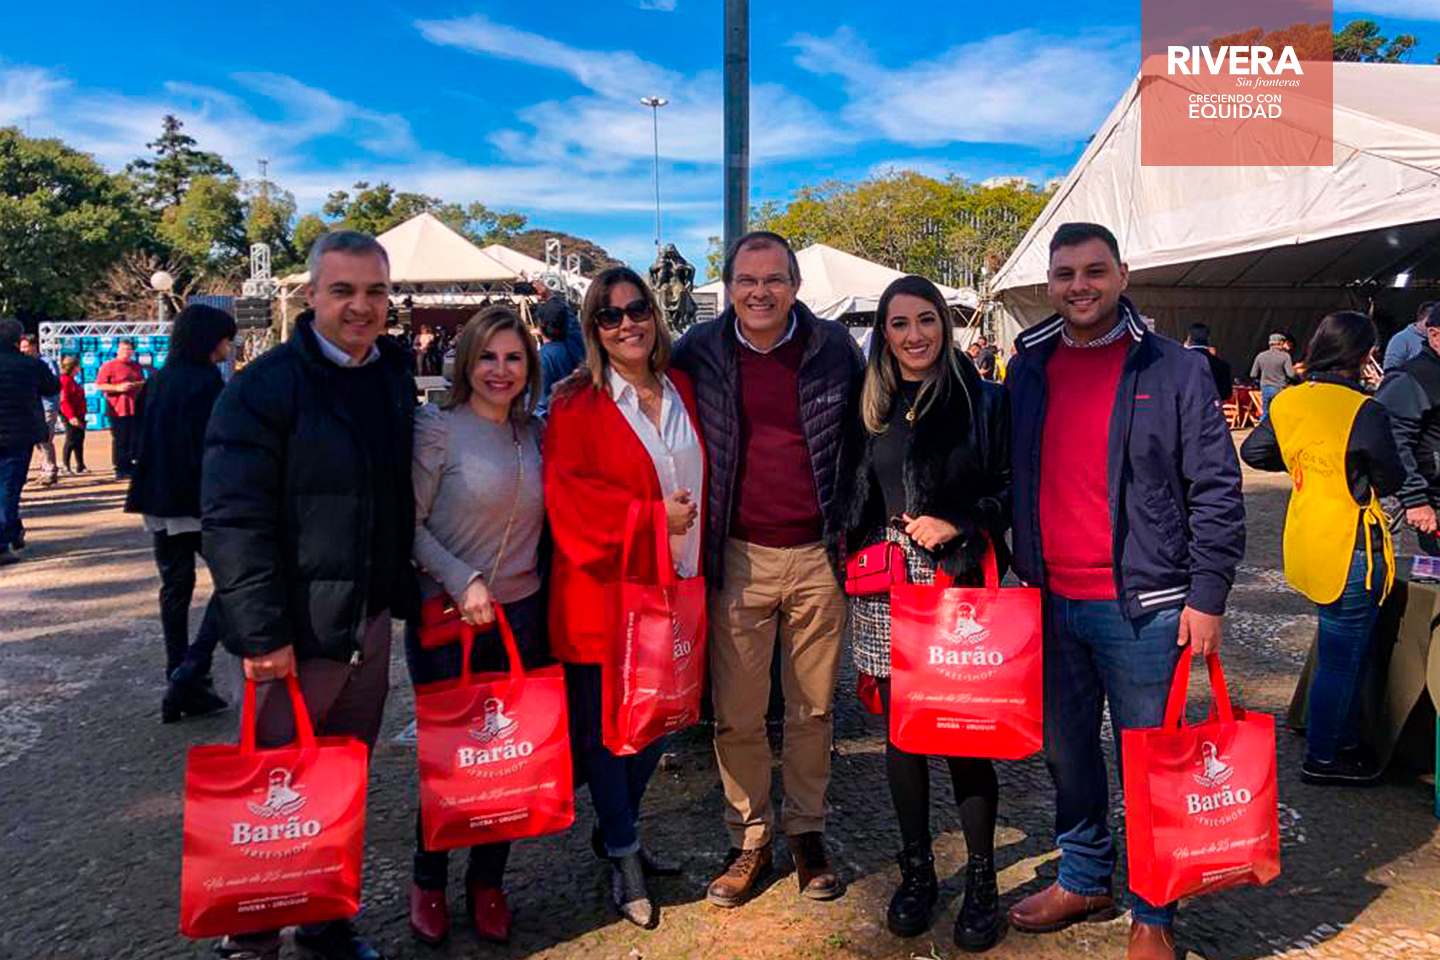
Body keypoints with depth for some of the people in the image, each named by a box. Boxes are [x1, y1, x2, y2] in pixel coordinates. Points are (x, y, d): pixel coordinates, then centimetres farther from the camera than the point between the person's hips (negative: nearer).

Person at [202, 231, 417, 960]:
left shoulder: (395, 378, 8)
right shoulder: (265, 386, -13)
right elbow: (233, 520, -17)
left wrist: (403, 593, 13)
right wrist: (262, 633, -20)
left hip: (371, 623, 6)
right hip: (297, 633, -6)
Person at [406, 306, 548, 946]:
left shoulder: (533, 433, 7)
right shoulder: (437, 428, -8)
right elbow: (410, 524, -10)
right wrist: (463, 582, -18)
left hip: (521, 616, 4)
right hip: (447, 618, -4)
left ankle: (488, 881, 29)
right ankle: (428, 881, 30)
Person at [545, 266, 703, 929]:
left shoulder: (681, 391, 9)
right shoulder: (576, 404, -7)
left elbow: (702, 479, 17)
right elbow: (567, 492, -14)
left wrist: (694, 531, 7)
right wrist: (652, 517, -18)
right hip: (604, 587, -5)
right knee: (606, 728, 5)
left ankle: (617, 831, 36)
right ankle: (623, 855, 24)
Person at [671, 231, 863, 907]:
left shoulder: (834, 348, 1)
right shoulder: (699, 351, 0)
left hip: (817, 556, 0)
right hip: (737, 558, 0)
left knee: (813, 709, 12)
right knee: (736, 715, 6)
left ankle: (807, 832, 30)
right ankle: (749, 839, 25)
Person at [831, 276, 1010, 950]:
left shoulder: (983, 400, 2)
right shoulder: (867, 407, 9)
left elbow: (1011, 488, 1)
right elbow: (847, 498, 14)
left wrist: (957, 523, -12)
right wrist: (852, 554, 7)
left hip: (958, 583, -2)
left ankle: (981, 877, 19)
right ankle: (917, 870, 26)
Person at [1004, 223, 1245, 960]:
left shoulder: (1175, 370, -4)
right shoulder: (1028, 371, 9)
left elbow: (1216, 490, -5)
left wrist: (1207, 596, -9)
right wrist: (1015, 570, 10)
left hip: (1142, 604, -4)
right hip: (1050, 599, 4)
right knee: (1066, 752, 15)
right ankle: (1084, 880, 35)